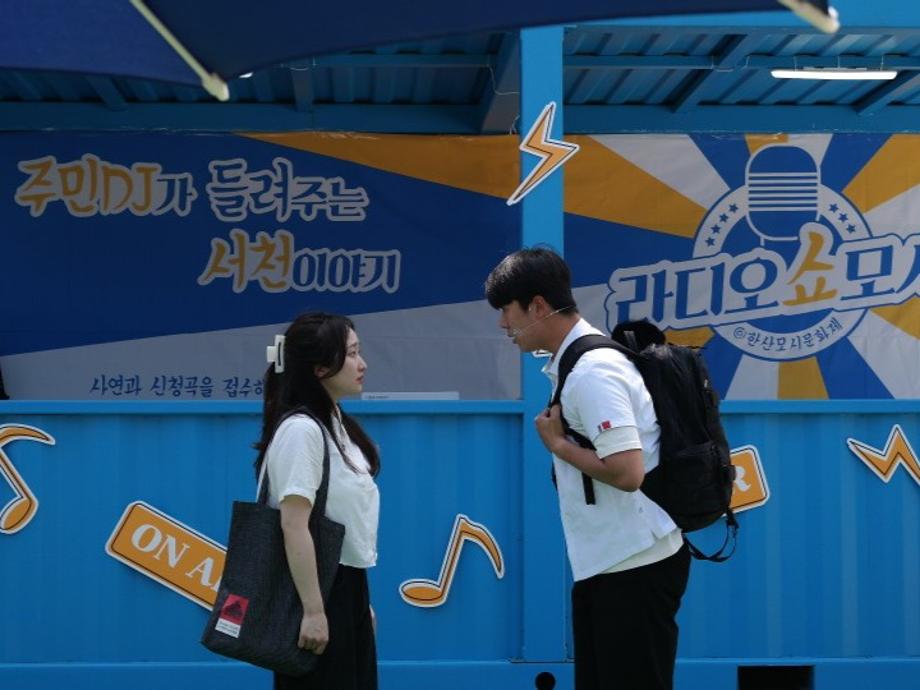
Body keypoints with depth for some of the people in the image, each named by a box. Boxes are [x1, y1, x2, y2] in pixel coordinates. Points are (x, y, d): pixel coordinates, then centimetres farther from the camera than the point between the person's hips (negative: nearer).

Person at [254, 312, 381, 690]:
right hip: (316, 588, -9)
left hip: (346, 588, 9)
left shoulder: (337, 424, 12)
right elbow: (294, 526, -23)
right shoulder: (302, 429, -17)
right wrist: (312, 610, -25)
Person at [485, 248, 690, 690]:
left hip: (634, 567, -10)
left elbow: (627, 472, -27)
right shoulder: (578, 363, 10)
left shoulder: (592, 372, -20)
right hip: (603, 565, 10)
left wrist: (556, 444, -15)